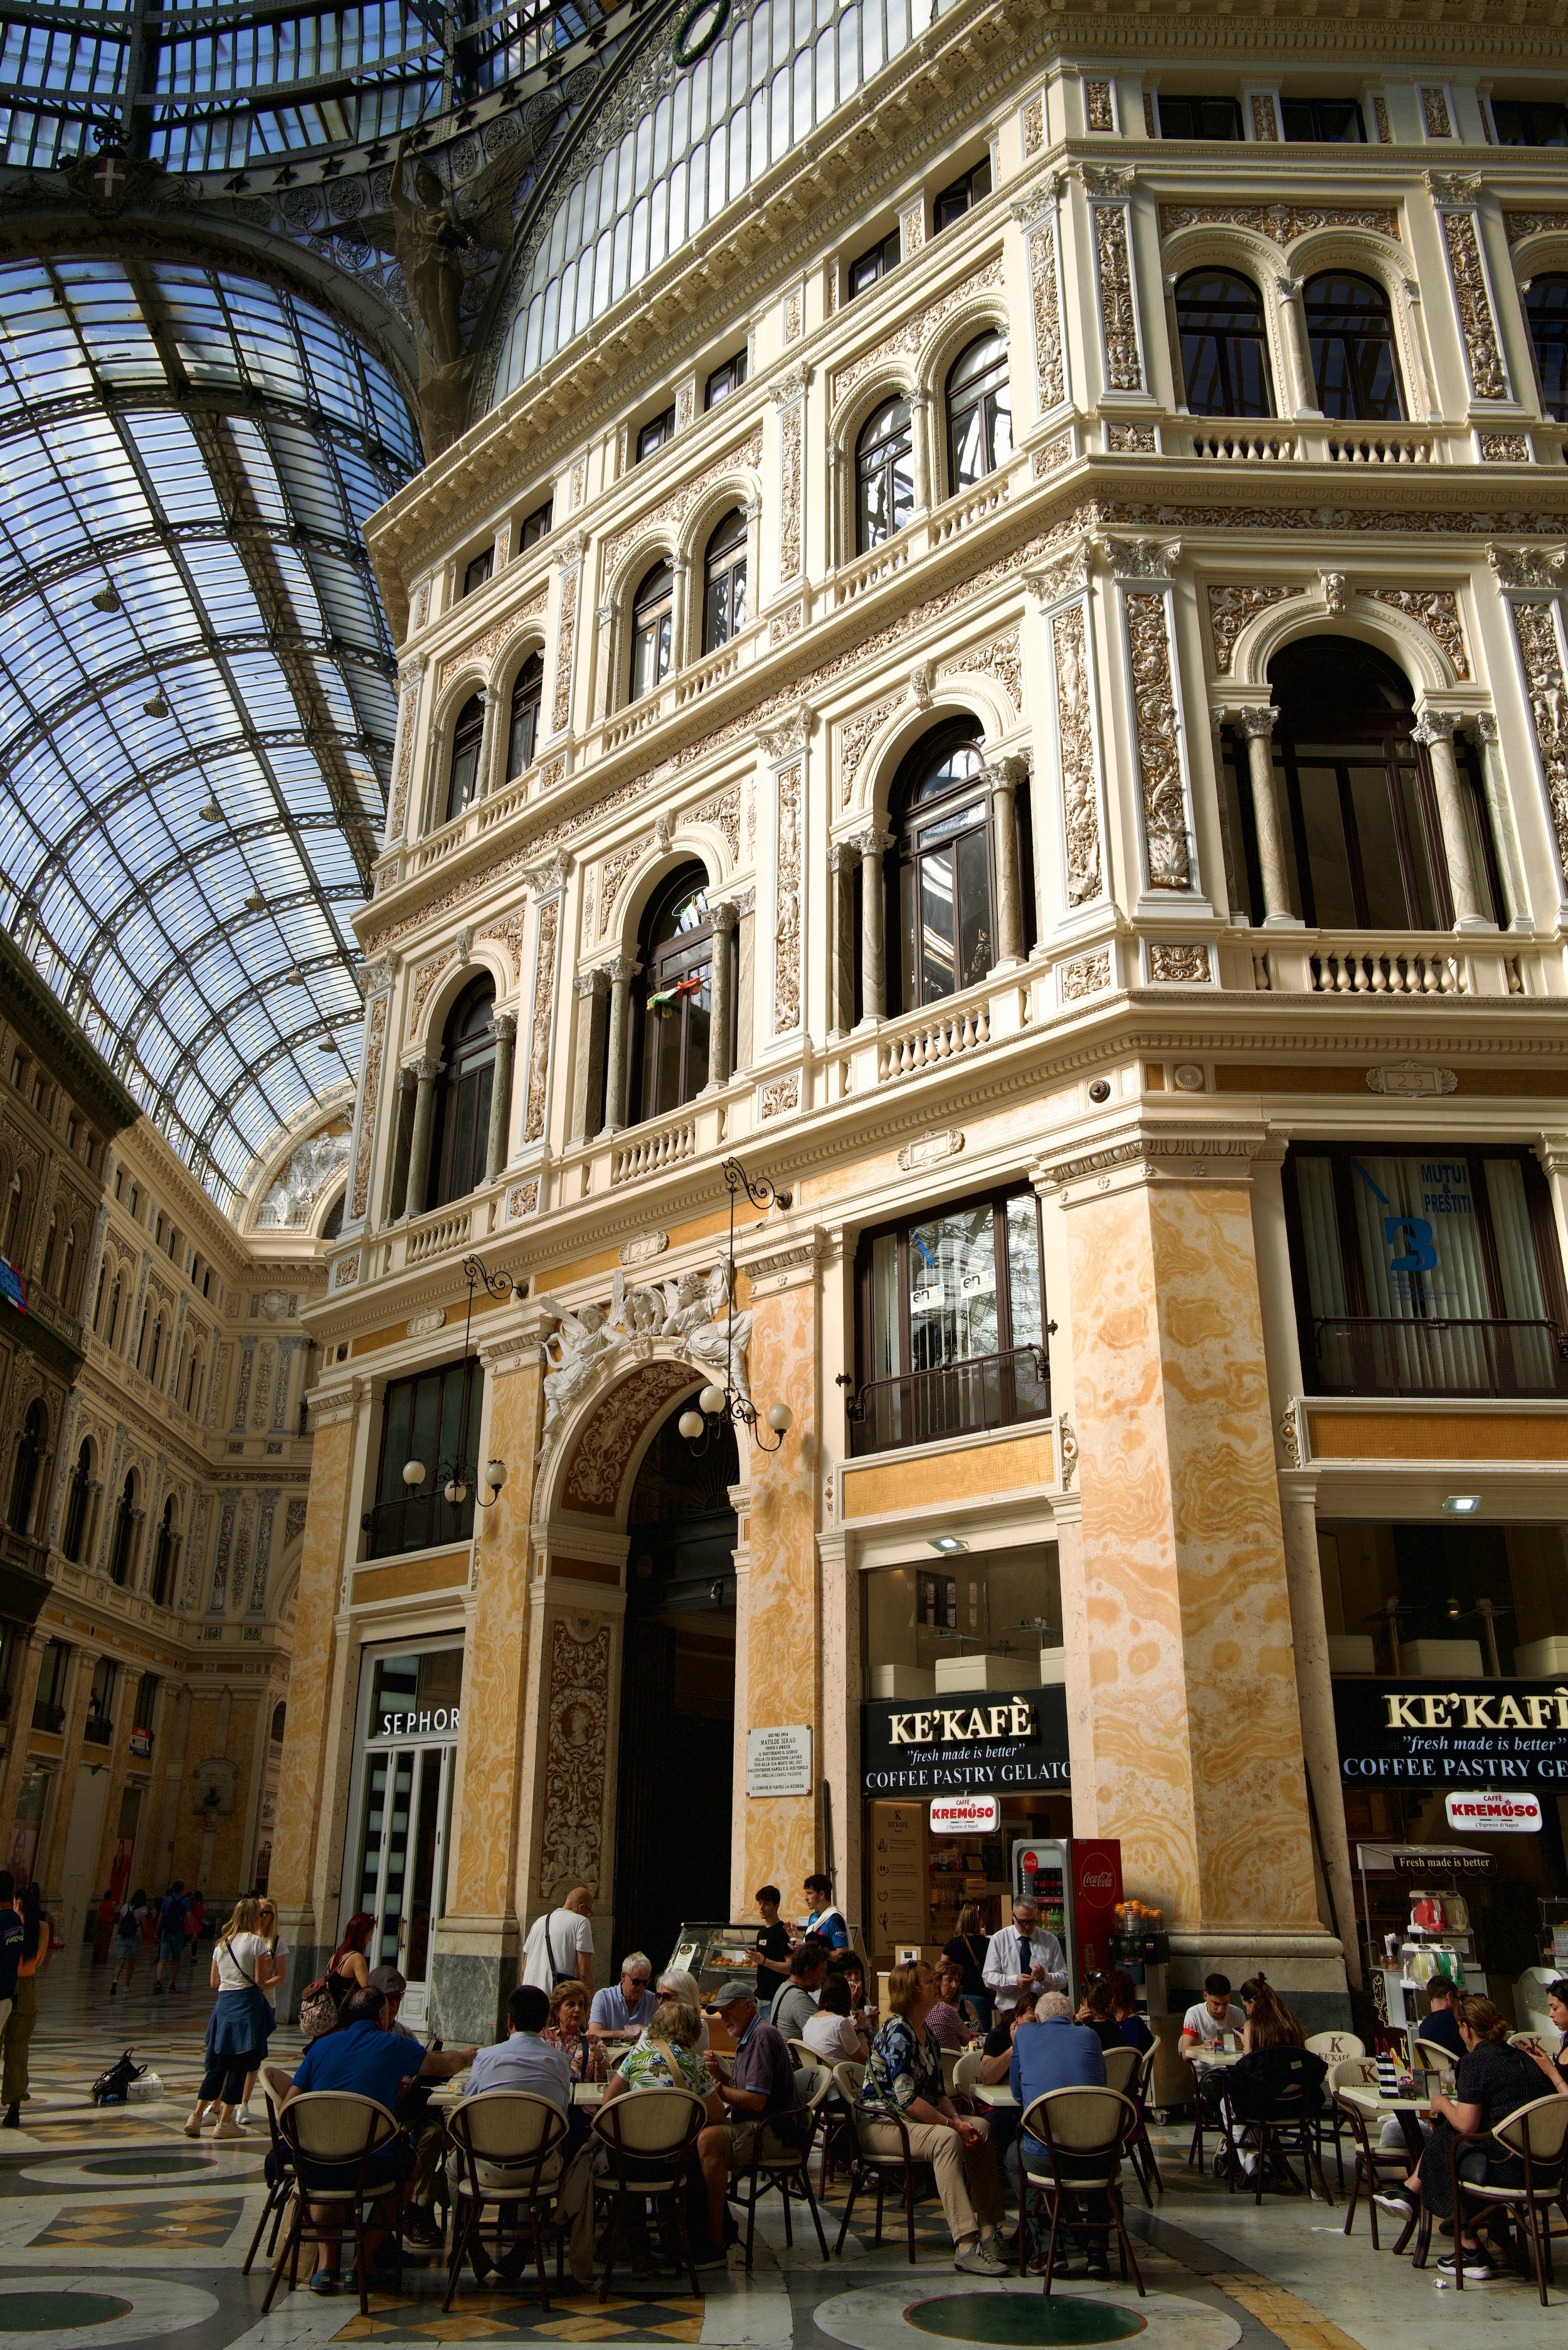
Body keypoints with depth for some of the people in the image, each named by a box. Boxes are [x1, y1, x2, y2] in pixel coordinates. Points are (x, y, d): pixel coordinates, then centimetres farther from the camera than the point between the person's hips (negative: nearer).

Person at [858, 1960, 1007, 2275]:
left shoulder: (926, 2034, 13)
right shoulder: (897, 2033, -17)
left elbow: (938, 2092, 12)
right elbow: (907, 2099, -24)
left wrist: (957, 2119, -8)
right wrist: (953, 2125, -21)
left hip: (915, 2118, 9)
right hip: (881, 2123, -9)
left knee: (981, 2129, -11)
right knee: (947, 2139, -33)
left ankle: (987, 2232, -11)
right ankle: (966, 2246, -34)